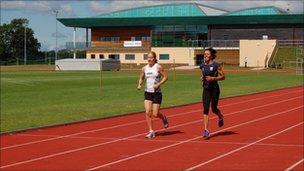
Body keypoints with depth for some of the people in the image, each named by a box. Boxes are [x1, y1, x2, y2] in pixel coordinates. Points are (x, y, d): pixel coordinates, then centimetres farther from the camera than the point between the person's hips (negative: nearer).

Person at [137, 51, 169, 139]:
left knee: (155, 114, -4)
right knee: (148, 112, -8)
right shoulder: (144, 68, 5)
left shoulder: (158, 67, -7)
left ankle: (164, 118, 31)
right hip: (147, 93, 4)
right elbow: (141, 78, 17)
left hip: (157, 93, -3)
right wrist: (139, 84, -3)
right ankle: (151, 131, 2)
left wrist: (158, 84, -17)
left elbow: (165, 77, -5)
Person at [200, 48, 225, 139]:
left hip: (214, 89, -4)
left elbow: (223, 77, -7)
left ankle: (221, 117, 43)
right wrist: (202, 78, 0)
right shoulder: (202, 65, 6)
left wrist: (213, 78, -19)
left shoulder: (216, 65, -10)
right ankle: (206, 130, -9)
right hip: (206, 89, 4)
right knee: (205, 109, -7)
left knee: (214, 109, 7)